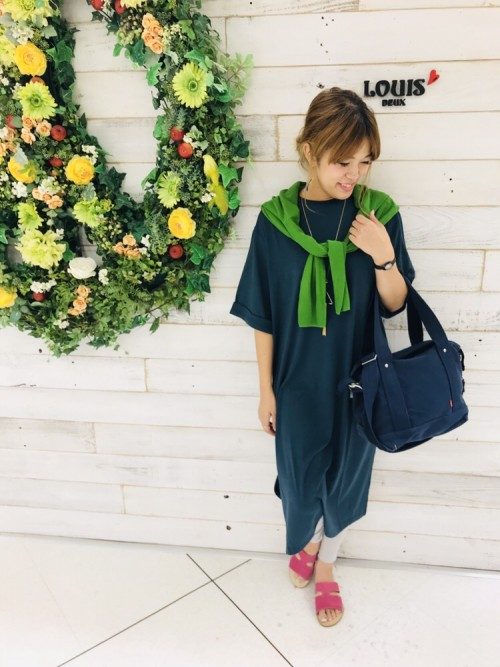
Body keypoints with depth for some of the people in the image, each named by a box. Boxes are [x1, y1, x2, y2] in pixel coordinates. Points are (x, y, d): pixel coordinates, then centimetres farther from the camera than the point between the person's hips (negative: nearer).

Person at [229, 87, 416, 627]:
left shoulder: (379, 213, -8)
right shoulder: (276, 218, -11)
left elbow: (395, 304, -3)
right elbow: (263, 315, -6)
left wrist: (384, 257, -22)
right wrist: (266, 388, -2)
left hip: (358, 379, 1)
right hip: (297, 379, -1)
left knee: (345, 475, 17)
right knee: (299, 473, 17)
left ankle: (325, 563, 46)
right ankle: (306, 539, 53)